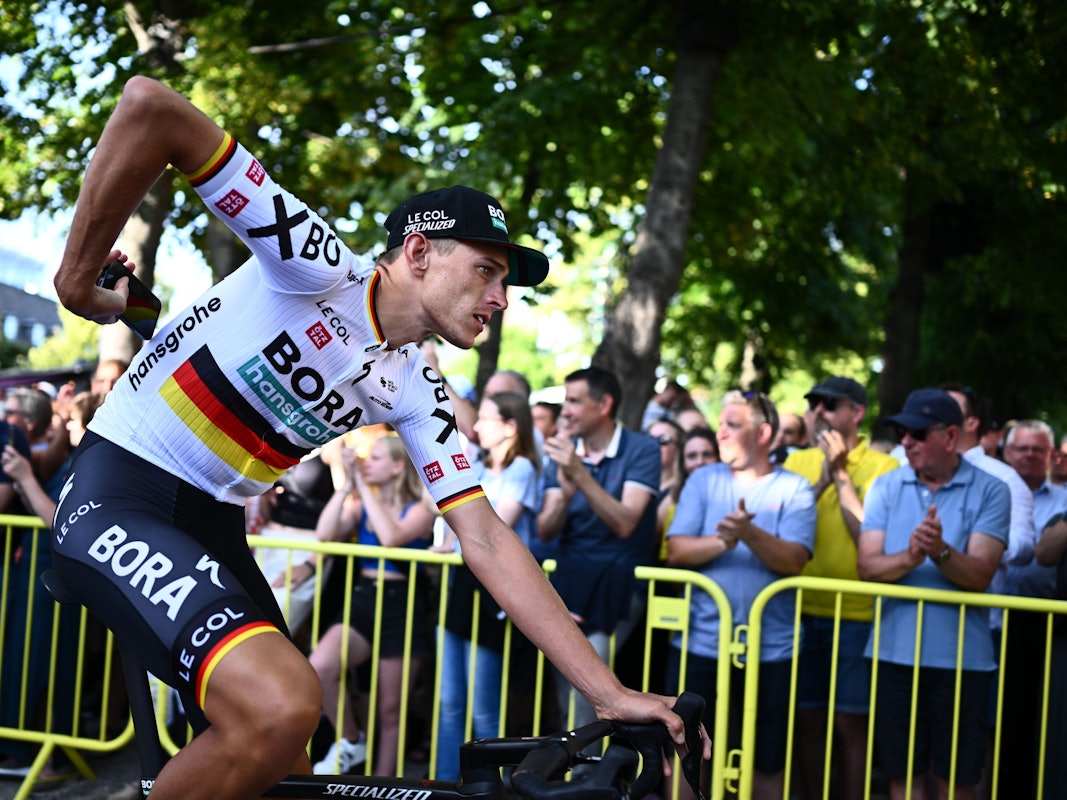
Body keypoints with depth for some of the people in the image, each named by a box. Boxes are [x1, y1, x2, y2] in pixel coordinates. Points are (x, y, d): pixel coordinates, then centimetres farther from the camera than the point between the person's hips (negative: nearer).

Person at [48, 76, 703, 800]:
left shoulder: (415, 392, 5)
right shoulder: (318, 267, -17)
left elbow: (487, 541, 3)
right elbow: (150, 107, -24)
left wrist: (612, 693, -4)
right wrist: (79, 281, -16)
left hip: (214, 525, 8)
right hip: (119, 495, -8)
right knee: (282, 704, -30)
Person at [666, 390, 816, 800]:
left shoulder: (794, 489, 0)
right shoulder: (703, 480, 7)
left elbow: (794, 560, -12)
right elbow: (676, 550, -3)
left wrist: (750, 534, -28)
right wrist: (722, 542, -21)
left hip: (770, 647, -1)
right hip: (699, 641, 2)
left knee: (768, 761, 7)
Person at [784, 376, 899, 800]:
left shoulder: (881, 467, -2)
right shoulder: (797, 462, 11)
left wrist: (840, 474, -11)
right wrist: (822, 479, -10)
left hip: (855, 615, -4)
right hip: (801, 610, 4)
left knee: (849, 723, 0)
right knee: (808, 718, 9)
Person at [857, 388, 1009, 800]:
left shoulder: (989, 492, -2)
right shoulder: (886, 487, 6)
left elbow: (979, 575, -12)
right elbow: (868, 566, -4)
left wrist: (940, 552, -31)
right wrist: (909, 557, -24)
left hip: (961, 655, -3)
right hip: (895, 652, 3)